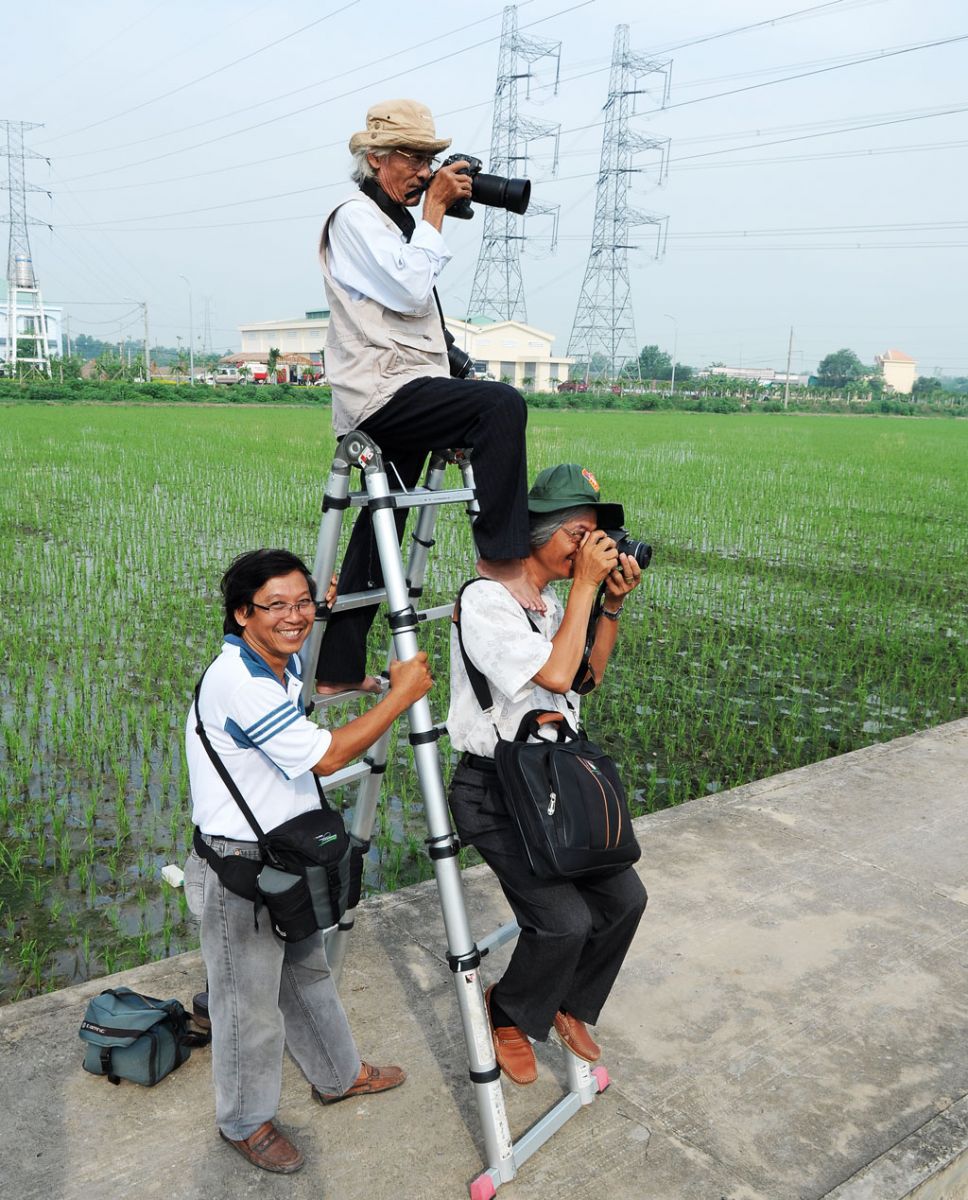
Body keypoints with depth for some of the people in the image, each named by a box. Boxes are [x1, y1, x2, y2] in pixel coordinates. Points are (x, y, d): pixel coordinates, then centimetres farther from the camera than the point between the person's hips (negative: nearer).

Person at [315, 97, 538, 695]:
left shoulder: (395, 220, 26)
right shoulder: (355, 216, -3)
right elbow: (411, 290, -17)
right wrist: (434, 211, -8)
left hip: (400, 400, 10)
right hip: (383, 392, -10)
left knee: (378, 535, 10)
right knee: (502, 404, -29)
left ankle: (338, 669, 17)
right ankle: (502, 555, -29)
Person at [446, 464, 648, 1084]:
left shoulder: (549, 600, 9)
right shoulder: (485, 599, -18)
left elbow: (588, 678, 18)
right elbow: (556, 675, -27)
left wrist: (613, 605, 4)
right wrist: (585, 585, -20)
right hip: (495, 792, -8)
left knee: (625, 897, 2)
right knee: (567, 918, -17)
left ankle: (567, 1004, 28)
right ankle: (507, 1013, 15)